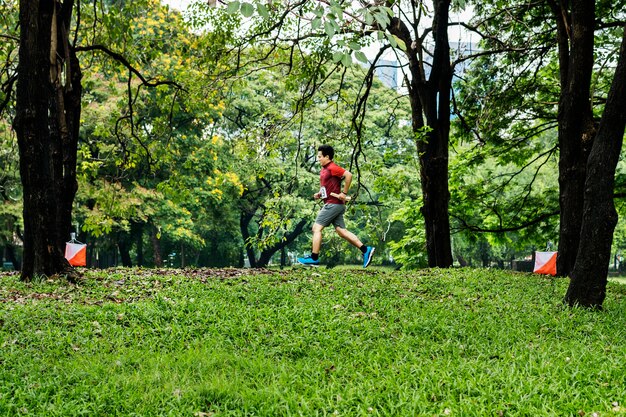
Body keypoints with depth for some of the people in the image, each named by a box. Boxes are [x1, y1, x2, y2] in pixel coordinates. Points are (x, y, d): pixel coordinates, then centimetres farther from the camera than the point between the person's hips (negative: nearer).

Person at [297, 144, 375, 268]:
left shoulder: (332, 168, -12)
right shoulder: (324, 170, 17)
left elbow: (348, 175, -23)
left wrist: (344, 193, -21)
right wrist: (319, 194, 11)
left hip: (333, 204, -10)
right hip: (334, 205, 10)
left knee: (317, 228, -8)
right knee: (341, 231, 6)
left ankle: (314, 258, -5)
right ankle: (366, 250, 5)